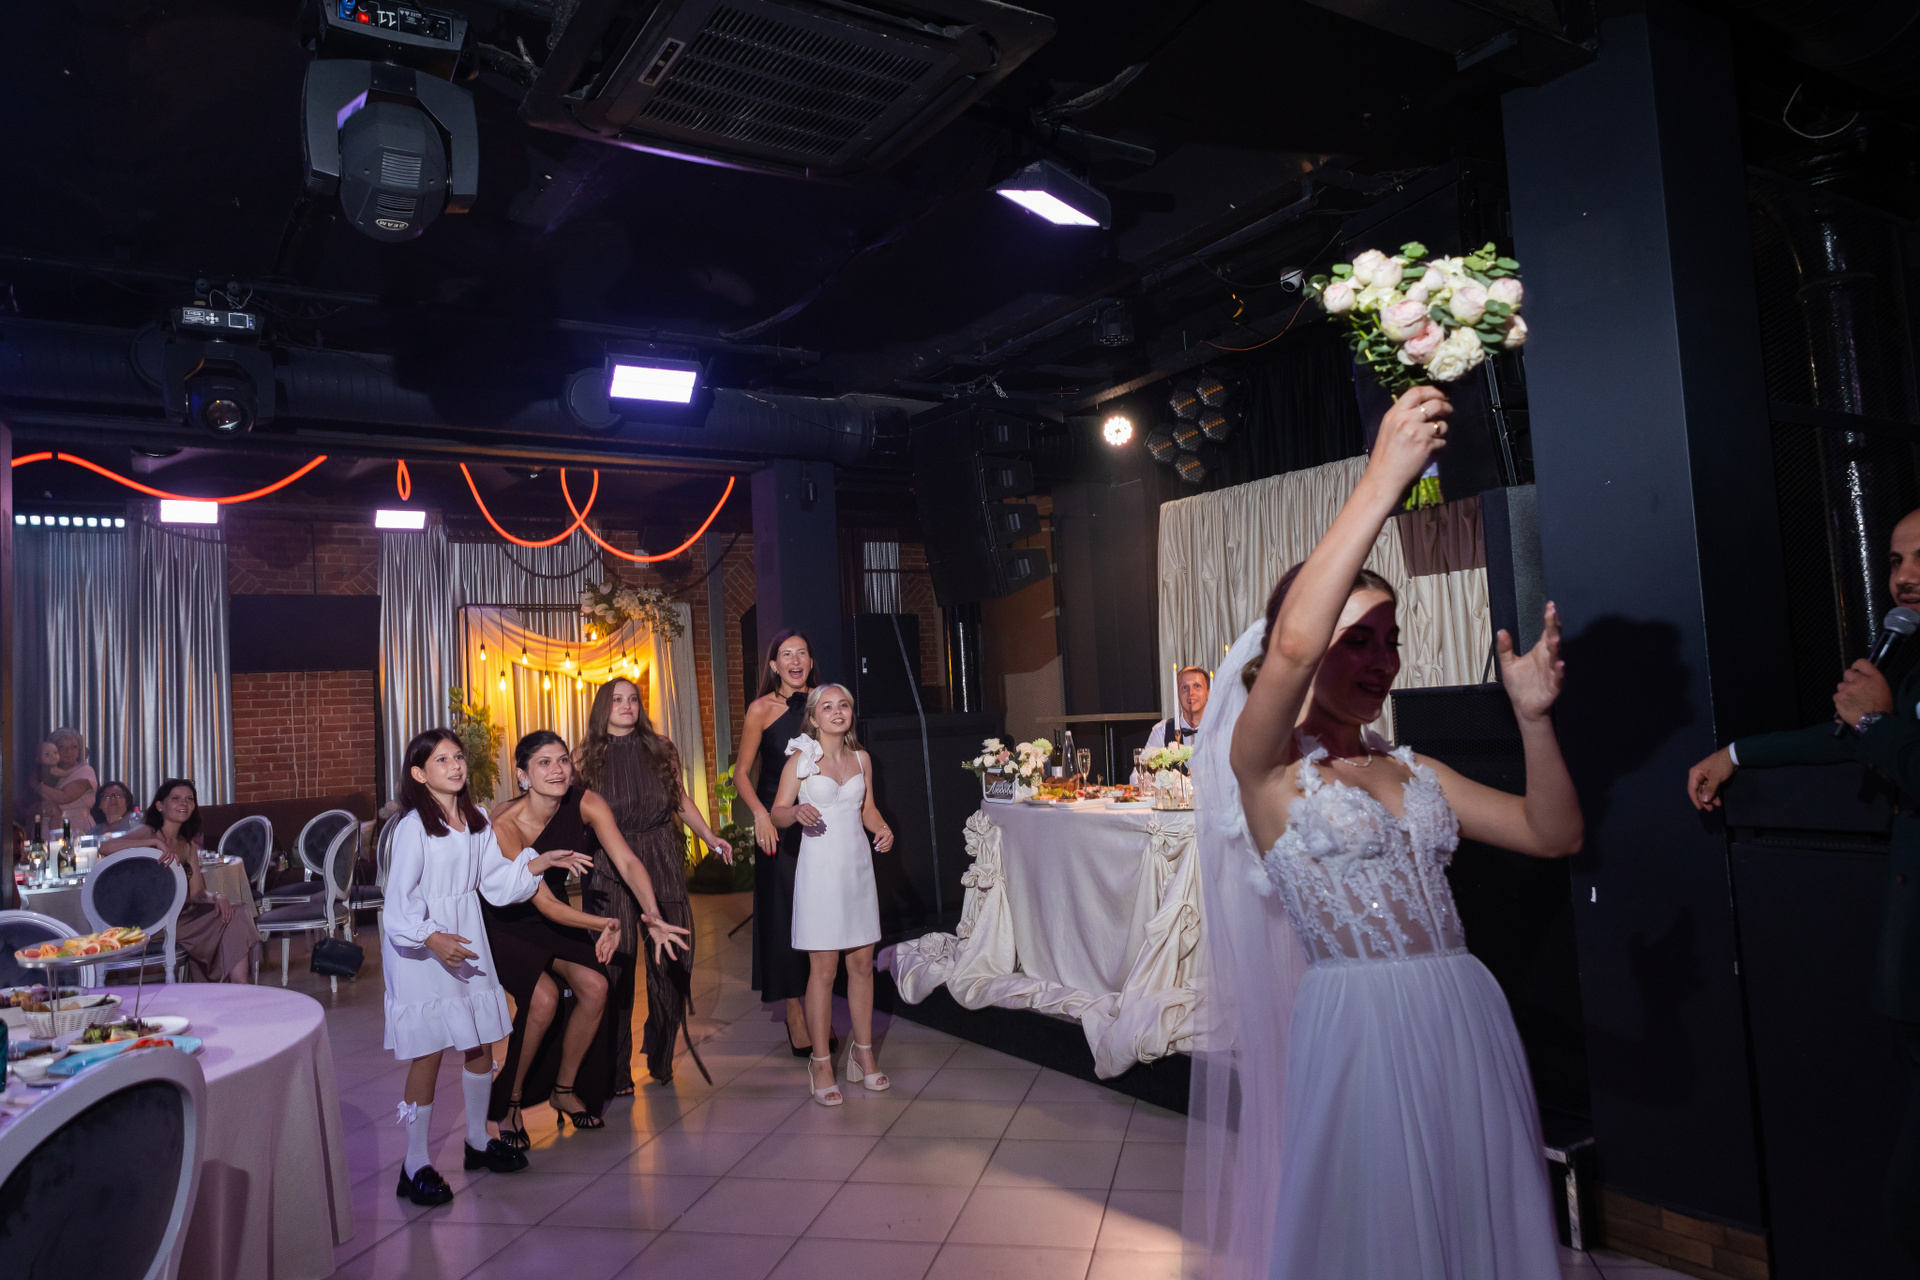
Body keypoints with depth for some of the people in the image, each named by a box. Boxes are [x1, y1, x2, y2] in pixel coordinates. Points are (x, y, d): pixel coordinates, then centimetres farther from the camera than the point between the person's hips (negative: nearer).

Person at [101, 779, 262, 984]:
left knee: (234, 918, -16)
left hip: (181, 916, 7)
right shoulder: (148, 832, -4)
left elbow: (196, 893, 8)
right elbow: (105, 848, -25)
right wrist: (155, 842, -32)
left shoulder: (188, 845, 16)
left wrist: (217, 897, -14)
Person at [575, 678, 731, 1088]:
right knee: (616, 966, -1)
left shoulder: (660, 750, 8)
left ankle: (661, 1058, 20)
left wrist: (710, 837, 11)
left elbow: (680, 799, 17)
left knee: (672, 961, 1)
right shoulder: (588, 757, 3)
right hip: (610, 869, -2)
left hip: (663, 866, 2)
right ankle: (616, 1070, 13)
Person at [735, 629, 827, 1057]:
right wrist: (760, 813, -18)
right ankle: (796, 1020, 10)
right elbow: (743, 774, -2)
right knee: (785, 917, 0)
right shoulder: (762, 709, -3)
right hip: (779, 824, -3)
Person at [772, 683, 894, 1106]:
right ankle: (821, 1064, 8)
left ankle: (864, 1052, 23)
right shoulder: (800, 759, -3)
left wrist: (883, 829, -1)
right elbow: (777, 812, -3)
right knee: (823, 968, -2)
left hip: (858, 865, 4)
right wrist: (798, 811, -24)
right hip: (820, 868, -4)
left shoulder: (862, 758, 10)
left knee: (863, 963, 8)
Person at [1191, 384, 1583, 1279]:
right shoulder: (1266, 767, -8)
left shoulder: (1414, 773, 12)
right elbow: (1292, 643, -27)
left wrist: (1533, 716, -5)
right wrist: (1383, 479, -26)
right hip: (1357, 1027, -6)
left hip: (1469, 1023, 6)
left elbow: (1556, 835, 10)